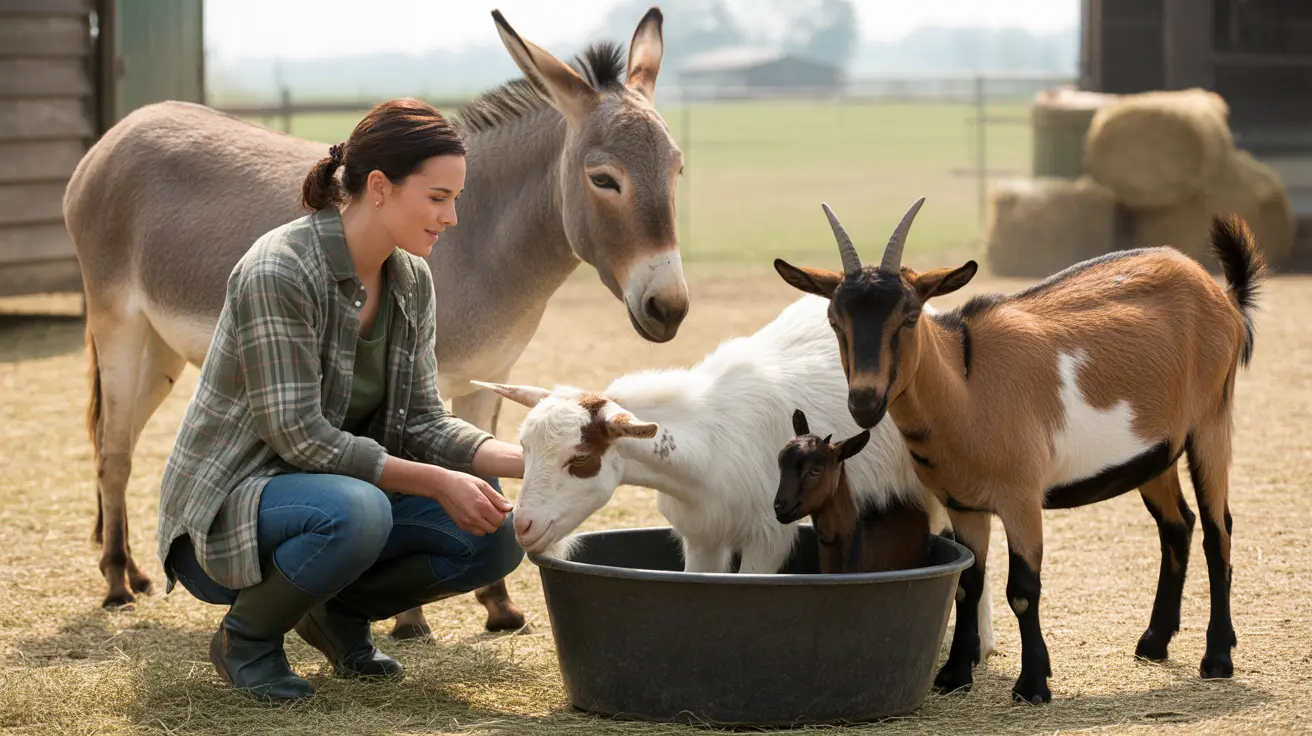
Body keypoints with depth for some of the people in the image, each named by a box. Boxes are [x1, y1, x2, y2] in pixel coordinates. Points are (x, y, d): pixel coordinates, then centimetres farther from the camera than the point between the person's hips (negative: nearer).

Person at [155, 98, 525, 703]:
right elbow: (299, 435, -26)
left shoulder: (411, 280, 1)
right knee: (354, 511, -38)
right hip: (224, 511, -7)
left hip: (338, 486, 7)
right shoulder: (277, 271, -24)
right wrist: (437, 483, -25)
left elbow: (421, 423, 1)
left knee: (496, 533, -11)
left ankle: (340, 612, 11)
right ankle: (246, 635, -10)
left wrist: (524, 459, -15)